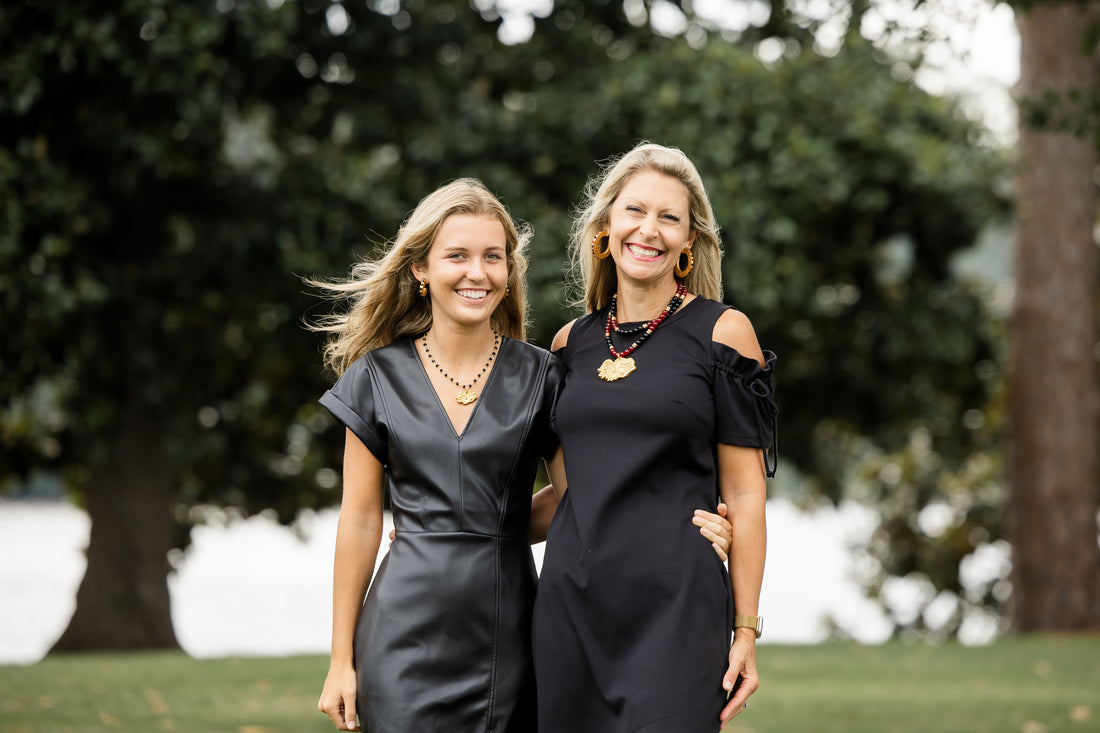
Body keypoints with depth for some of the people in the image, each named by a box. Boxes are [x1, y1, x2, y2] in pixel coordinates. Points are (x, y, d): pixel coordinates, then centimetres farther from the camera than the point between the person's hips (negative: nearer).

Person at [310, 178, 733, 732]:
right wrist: (341, 660, 5)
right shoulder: (379, 378, 3)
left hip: (505, 635, 1)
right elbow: (359, 521, 5)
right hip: (409, 624, -1)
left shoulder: (541, 376, 4)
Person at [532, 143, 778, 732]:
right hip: (569, 606, 4)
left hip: (676, 606, -4)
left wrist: (746, 630, -5)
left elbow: (744, 494, -1)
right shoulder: (573, 342, 13)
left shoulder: (721, 331, 1)